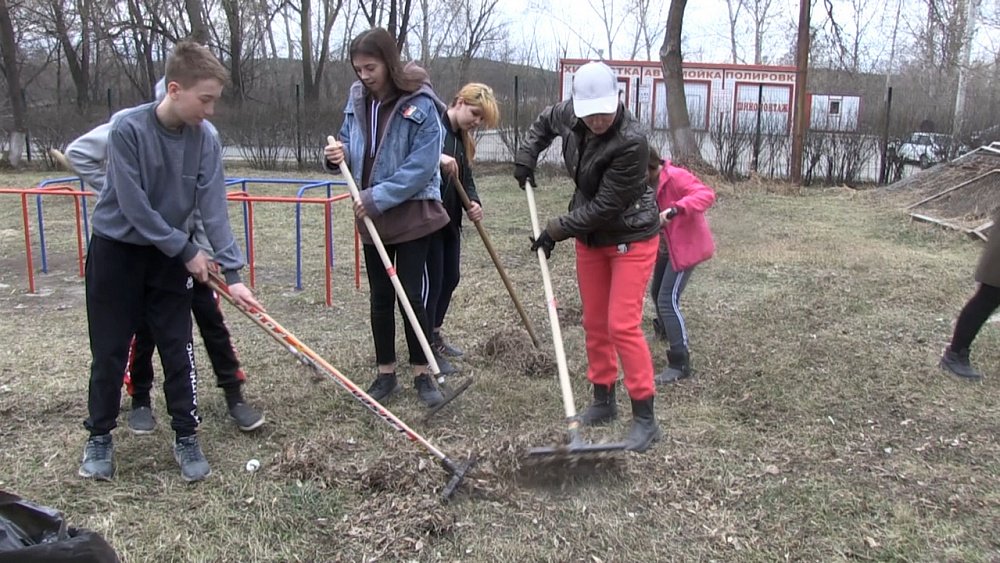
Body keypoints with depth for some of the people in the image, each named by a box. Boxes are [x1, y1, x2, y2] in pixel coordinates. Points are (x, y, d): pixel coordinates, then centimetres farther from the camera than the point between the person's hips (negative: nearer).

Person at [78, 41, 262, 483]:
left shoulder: (205, 141, -11)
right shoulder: (128, 128, -21)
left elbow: (214, 210, -14)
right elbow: (134, 206, -21)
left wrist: (231, 272, -21)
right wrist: (187, 251, -18)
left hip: (169, 255, 3)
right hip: (116, 251, -3)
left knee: (178, 349, 3)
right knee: (109, 351, 7)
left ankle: (186, 437, 17)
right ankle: (99, 436, 25)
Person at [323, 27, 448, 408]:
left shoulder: (420, 104, -15)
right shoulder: (356, 100, 3)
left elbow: (421, 166, -19)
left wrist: (378, 198, -20)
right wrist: (338, 155, -8)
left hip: (413, 214, -5)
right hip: (371, 216, 6)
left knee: (413, 295, 0)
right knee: (380, 297, 12)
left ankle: (422, 374, 16)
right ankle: (385, 373, 24)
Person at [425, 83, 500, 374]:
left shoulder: (463, 140, 12)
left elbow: (466, 178, 12)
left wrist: (474, 203, -6)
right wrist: (436, 157, -36)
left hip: (451, 219, 9)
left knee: (451, 277, 16)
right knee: (432, 281, -3)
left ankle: (434, 333, 35)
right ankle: (427, 347, 11)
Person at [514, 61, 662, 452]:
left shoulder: (631, 142, -29)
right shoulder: (569, 115, -9)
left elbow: (605, 206, -26)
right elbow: (545, 121, 18)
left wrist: (555, 230, -18)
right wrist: (527, 154, 2)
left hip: (631, 239, -7)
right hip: (589, 237, 7)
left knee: (622, 325, -12)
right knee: (594, 323, 12)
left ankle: (645, 418, -1)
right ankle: (603, 401, 28)